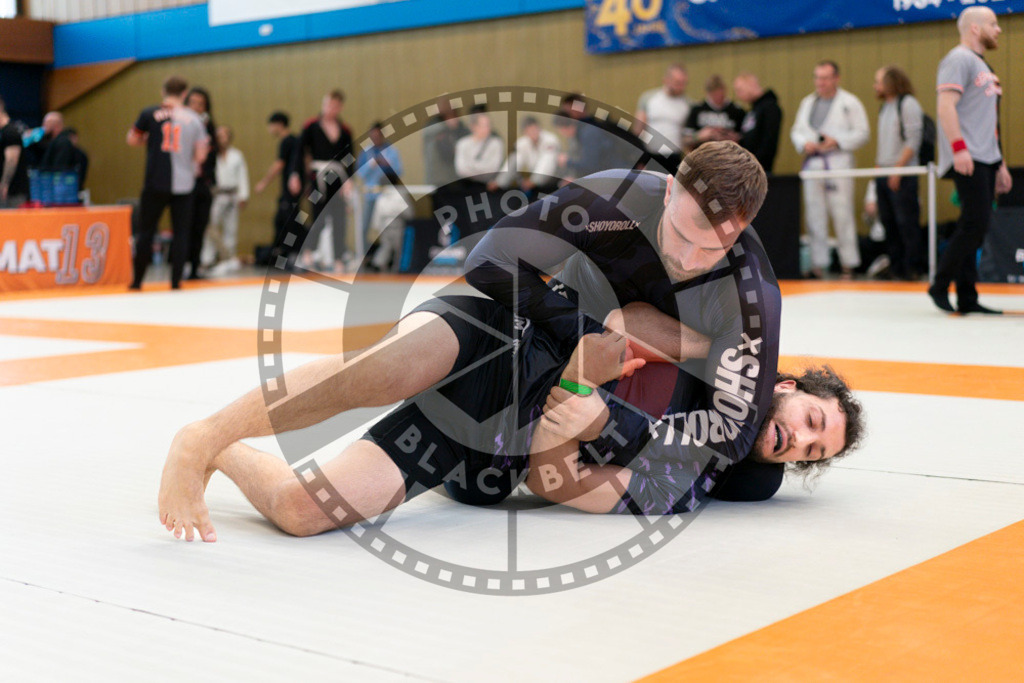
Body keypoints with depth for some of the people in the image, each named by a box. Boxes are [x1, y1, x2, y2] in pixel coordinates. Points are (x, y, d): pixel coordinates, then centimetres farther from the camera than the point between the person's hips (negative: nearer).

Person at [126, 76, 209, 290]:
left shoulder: (149, 114, -1)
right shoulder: (194, 119, 2)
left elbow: (132, 140, 10)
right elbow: (200, 155, 0)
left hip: (155, 184, 0)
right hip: (183, 184, 0)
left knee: (146, 231, 8)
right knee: (181, 232, 6)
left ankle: (137, 281, 13)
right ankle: (175, 281, 2)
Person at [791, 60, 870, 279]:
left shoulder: (850, 103, 2)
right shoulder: (807, 103, 19)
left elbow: (862, 132, -1)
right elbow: (796, 131, 20)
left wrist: (837, 141, -12)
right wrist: (805, 143, -1)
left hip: (838, 163, -5)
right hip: (812, 162, 5)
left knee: (842, 215, -7)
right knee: (814, 215, 4)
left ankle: (848, 263, -1)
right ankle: (818, 263, 9)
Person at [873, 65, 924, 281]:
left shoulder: (908, 104, -8)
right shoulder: (885, 107, 18)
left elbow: (913, 141, -14)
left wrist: (897, 169, -17)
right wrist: (878, 166, 13)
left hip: (902, 174, -8)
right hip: (883, 174, 8)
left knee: (906, 222, -7)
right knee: (888, 222, 8)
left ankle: (911, 269, -2)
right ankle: (895, 267, 14)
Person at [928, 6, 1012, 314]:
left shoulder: (982, 65, 24)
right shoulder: (959, 59, -5)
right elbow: (946, 105, -17)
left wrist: (1000, 164, 22)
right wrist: (959, 147, -26)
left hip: (986, 160, 9)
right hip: (967, 160, -9)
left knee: (974, 229, 6)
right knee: (975, 223, -15)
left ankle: (966, 298, 7)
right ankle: (940, 286, -5)